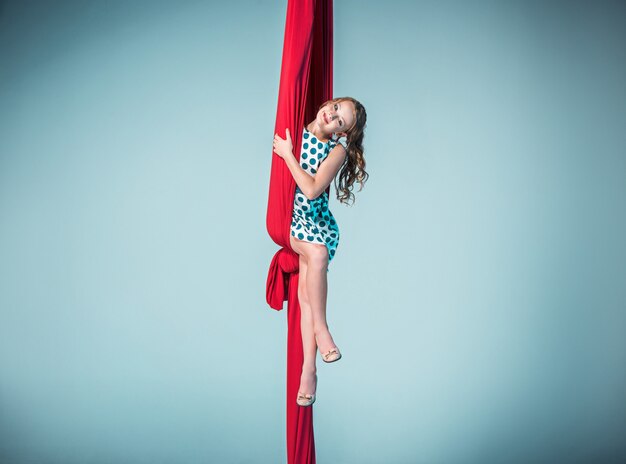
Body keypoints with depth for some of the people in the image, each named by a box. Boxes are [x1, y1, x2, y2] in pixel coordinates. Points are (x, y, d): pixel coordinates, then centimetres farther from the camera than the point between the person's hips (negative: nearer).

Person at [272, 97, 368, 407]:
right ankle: (321, 328, -16)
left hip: (315, 222, 0)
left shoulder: (338, 149, -6)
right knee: (317, 253, -31)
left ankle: (309, 369, -12)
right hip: (287, 219, 1)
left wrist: (287, 154, -11)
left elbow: (312, 189, -16)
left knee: (307, 290, -17)